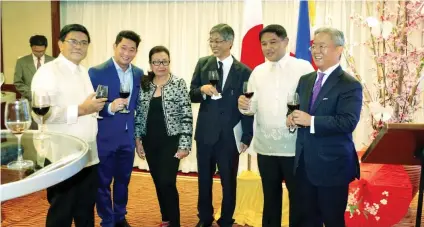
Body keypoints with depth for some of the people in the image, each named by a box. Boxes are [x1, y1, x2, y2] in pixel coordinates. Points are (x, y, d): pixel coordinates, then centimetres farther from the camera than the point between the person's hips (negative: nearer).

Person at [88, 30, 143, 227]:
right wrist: (109, 108, -31)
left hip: (128, 137, 5)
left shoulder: (138, 73, 4)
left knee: (123, 180, 18)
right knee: (103, 182, 8)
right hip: (105, 137, -5)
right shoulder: (96, 72, -12)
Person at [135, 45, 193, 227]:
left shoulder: (179, 84, -6)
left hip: (171, 141, -4)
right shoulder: (144, 85, 5)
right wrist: (138, 139, 6)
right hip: (150, 142, 4)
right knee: (158, 183, 12)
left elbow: (187, 117, -8)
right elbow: (139, 115, 11)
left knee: (167, 182, -9)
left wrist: (184, 144, -13)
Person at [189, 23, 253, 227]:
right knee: (204, 179, 15)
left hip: (229, 135, -3)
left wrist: (246, 137, -7)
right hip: (205, 132, 3)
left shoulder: (244, 71, -6)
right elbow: (192, 95, 6)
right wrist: (202, 90, -17)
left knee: (229, 181, 10)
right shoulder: (203, 64, 3)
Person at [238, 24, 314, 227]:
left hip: (295, 145, -4)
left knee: (298, 196, 10)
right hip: (266, 145, 4)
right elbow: (253, 107, 4)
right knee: (270, 195, 18)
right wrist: (245, 106, -18)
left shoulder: (304, 68, -5)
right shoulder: (257, 72, 7)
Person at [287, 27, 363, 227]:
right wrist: (293, 117, -5)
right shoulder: (305, 80, 11)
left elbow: (348, 122, -23)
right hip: (305, 163, 7)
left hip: (332, 165, -6)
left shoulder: (350, 85, -12)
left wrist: (311, 121, -25)